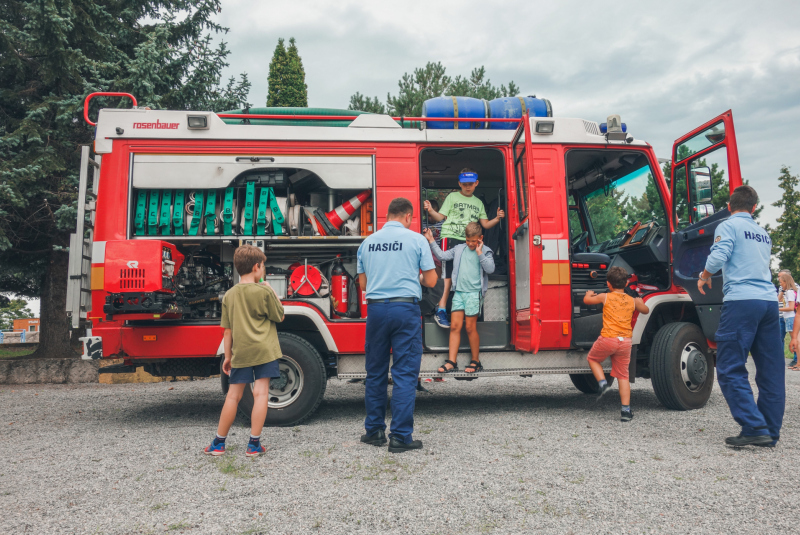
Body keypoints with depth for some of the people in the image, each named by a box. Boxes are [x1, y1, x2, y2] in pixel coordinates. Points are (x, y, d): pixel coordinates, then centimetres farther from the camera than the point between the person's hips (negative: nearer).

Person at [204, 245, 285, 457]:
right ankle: (254, 444, 3)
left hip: (240, 352, 4)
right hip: (263, 350, -4)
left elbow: (228, 330, 9)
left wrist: (228, 356, 17)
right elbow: (279, 317, 6)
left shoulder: (229, 295, 7)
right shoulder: (264, 292, -6)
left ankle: (219, 443, 20)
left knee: (233, 395, 11)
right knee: (261, 394, 1)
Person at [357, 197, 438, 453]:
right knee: (405, 374, 1)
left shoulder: (368, 242, 9)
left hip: (375, 309, 4)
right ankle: (401, 436, 3)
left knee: (375, 372, 14)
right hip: (405, 309, -3)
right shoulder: (416, 240, -2)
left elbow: (363, 283, 15)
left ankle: (374, 430, 23)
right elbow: (431, 280, 0)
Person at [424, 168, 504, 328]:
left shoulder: (478, 203, 22)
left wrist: (497, 219, 5)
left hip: (469, 242, 4)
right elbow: (441, 217, 6)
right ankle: (441, 311, -17)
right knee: (448, 274, -15)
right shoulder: (452, 197, 12)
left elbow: (485, 224, 21)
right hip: (451, 238, -4)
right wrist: (431, 210, -12)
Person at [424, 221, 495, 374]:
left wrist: (479, 253, -11)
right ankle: (452, 362, 5)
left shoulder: (485, 251, 2)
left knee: (470, 328, -1)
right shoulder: (459, 249, 13)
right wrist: (431, 240, 9)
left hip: (474, 293, -4)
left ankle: (476, 362, 14)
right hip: (458, 292, 4)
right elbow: (442, 256, 14)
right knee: (455, 326, 1)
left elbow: (490, 269, -10)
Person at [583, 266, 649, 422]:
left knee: (592, 358, 24)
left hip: (608, 339, -3)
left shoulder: (605, 297, 2)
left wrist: (589, 294, 38)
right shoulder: (632, 301, 11)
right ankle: (626, 410, 9)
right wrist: (640, 301, 49)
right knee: (623, 375, 11)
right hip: (626, 341, 3)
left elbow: (586, 300, 16)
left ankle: (602, 382, 2)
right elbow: (646, 310, 30)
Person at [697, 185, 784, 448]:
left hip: (742, 301, -7)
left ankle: (754, 428, -12)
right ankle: (770, 432, 14)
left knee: (730, 369, -5)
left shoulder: (729, 226, 1)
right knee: (771, 371, 9)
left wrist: (704, 277, 4)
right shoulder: (764, 234, 23)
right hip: (770, 301, 8)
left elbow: (718, 257, -13)